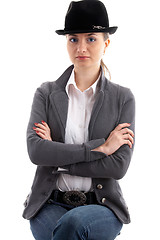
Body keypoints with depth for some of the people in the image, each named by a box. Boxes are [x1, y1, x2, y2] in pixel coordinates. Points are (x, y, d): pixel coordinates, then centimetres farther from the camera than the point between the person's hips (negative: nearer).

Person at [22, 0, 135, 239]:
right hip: (50, 204, 1)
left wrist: (56, 156, -9)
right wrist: (99, 147, -13)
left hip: (101, 206, -1)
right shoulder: (46, 93, 6)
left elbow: (119, 166, -7)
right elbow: (35, 150, -10)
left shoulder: (123, 98, 3)